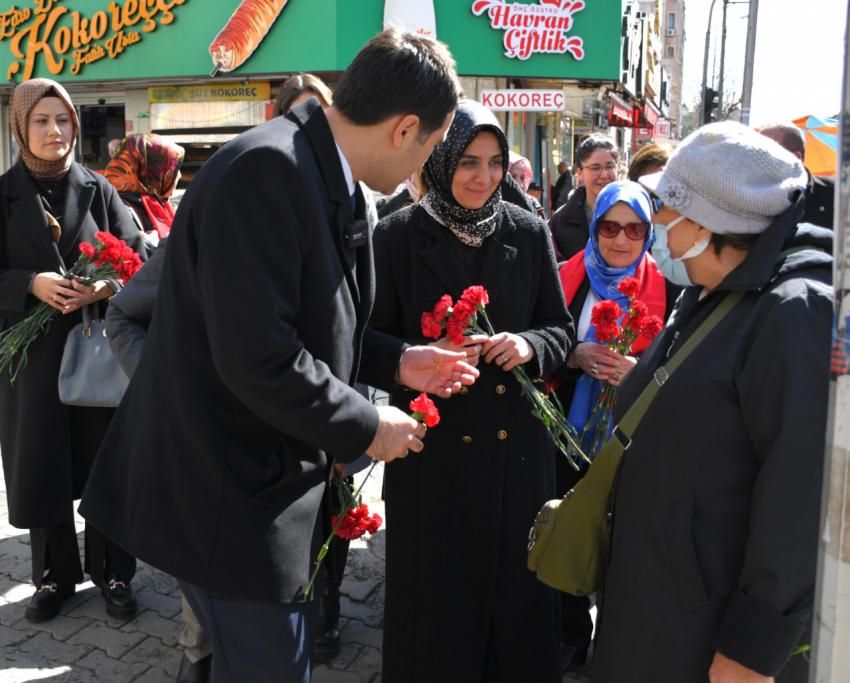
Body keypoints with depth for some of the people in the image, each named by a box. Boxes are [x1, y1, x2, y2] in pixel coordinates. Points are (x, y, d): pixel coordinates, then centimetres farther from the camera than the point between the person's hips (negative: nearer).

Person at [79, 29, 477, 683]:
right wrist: (366, 426, -16)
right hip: (229, 499, -9)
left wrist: (396, 362, 7)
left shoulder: (331, 180, 6)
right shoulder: (266, 171, -24)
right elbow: (258, 356, -29)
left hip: (272, 481, 10)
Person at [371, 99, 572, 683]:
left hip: (517, 448, 2)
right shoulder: (399, 235, -4)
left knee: (516, 587, 14)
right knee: (437, 587, 11)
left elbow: (560, 327, 8)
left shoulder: (529, 232, 3)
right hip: (433, 444, -2)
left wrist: (529, 345, -13)